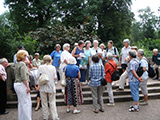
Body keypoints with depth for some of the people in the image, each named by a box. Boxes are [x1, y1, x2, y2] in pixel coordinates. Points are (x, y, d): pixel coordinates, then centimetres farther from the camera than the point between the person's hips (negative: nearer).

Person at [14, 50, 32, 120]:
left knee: (21, 103, 15)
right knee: (27, 103, -4)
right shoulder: (22, 64, -14)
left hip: (16, 84, 10)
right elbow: (24, 77, -19)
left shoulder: (17, 64, 14)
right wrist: (27, 86, -18)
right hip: (22, 84, -10)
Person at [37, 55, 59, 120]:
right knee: (52, 102, 8)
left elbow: (38, 77, -6)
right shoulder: (53, 67, -5)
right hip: (51, 87, 0)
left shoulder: (40, 67, -7)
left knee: (44, 103, 11)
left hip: (43, 88, 0)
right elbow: (55, 78, -5)